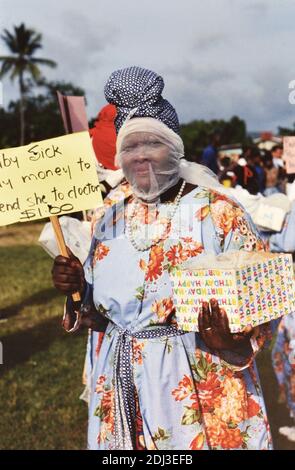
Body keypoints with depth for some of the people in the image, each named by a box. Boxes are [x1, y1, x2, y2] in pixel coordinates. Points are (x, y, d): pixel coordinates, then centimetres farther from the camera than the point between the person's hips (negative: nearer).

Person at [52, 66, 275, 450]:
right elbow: (99, 315, 11)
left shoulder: (218, 211, -8)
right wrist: (76, 288, -8)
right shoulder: (111, 220, 5)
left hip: (201, 386, -4)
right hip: (122, 385, 4)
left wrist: (234, 343, -26)